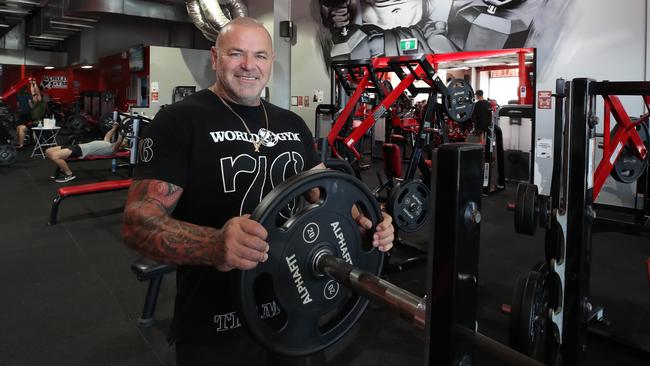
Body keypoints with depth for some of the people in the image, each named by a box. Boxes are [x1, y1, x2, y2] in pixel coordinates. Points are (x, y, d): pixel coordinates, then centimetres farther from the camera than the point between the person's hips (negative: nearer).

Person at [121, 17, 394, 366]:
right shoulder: (179, 120, -12)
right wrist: (215, 245, -39)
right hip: (217, 324, -5)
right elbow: (138, 221, -19)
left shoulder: (292, 124, 6)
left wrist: (363, 221, -10)